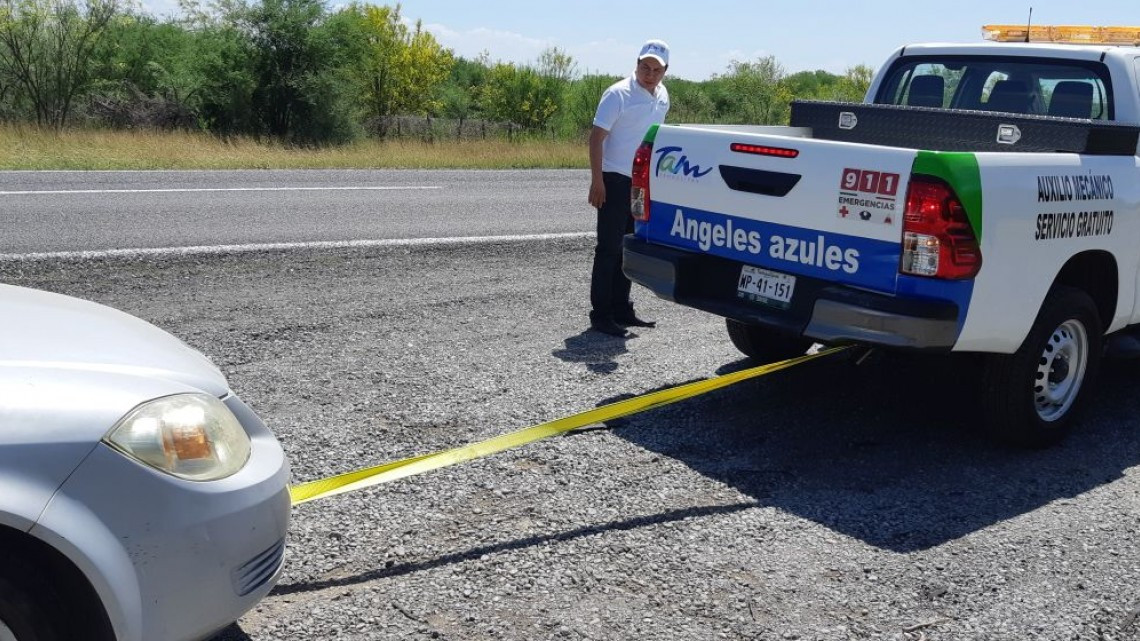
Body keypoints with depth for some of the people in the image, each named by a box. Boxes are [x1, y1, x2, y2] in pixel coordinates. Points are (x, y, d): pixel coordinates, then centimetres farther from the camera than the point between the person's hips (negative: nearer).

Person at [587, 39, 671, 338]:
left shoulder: (662, 97, 10)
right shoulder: (618, 94, -12)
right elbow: (597, 137, -14)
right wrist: (597, 181, -20)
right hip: (615, 181, -7)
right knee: (609, 249, -5)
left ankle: (621, 309, 22)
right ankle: (600, 315, 0)